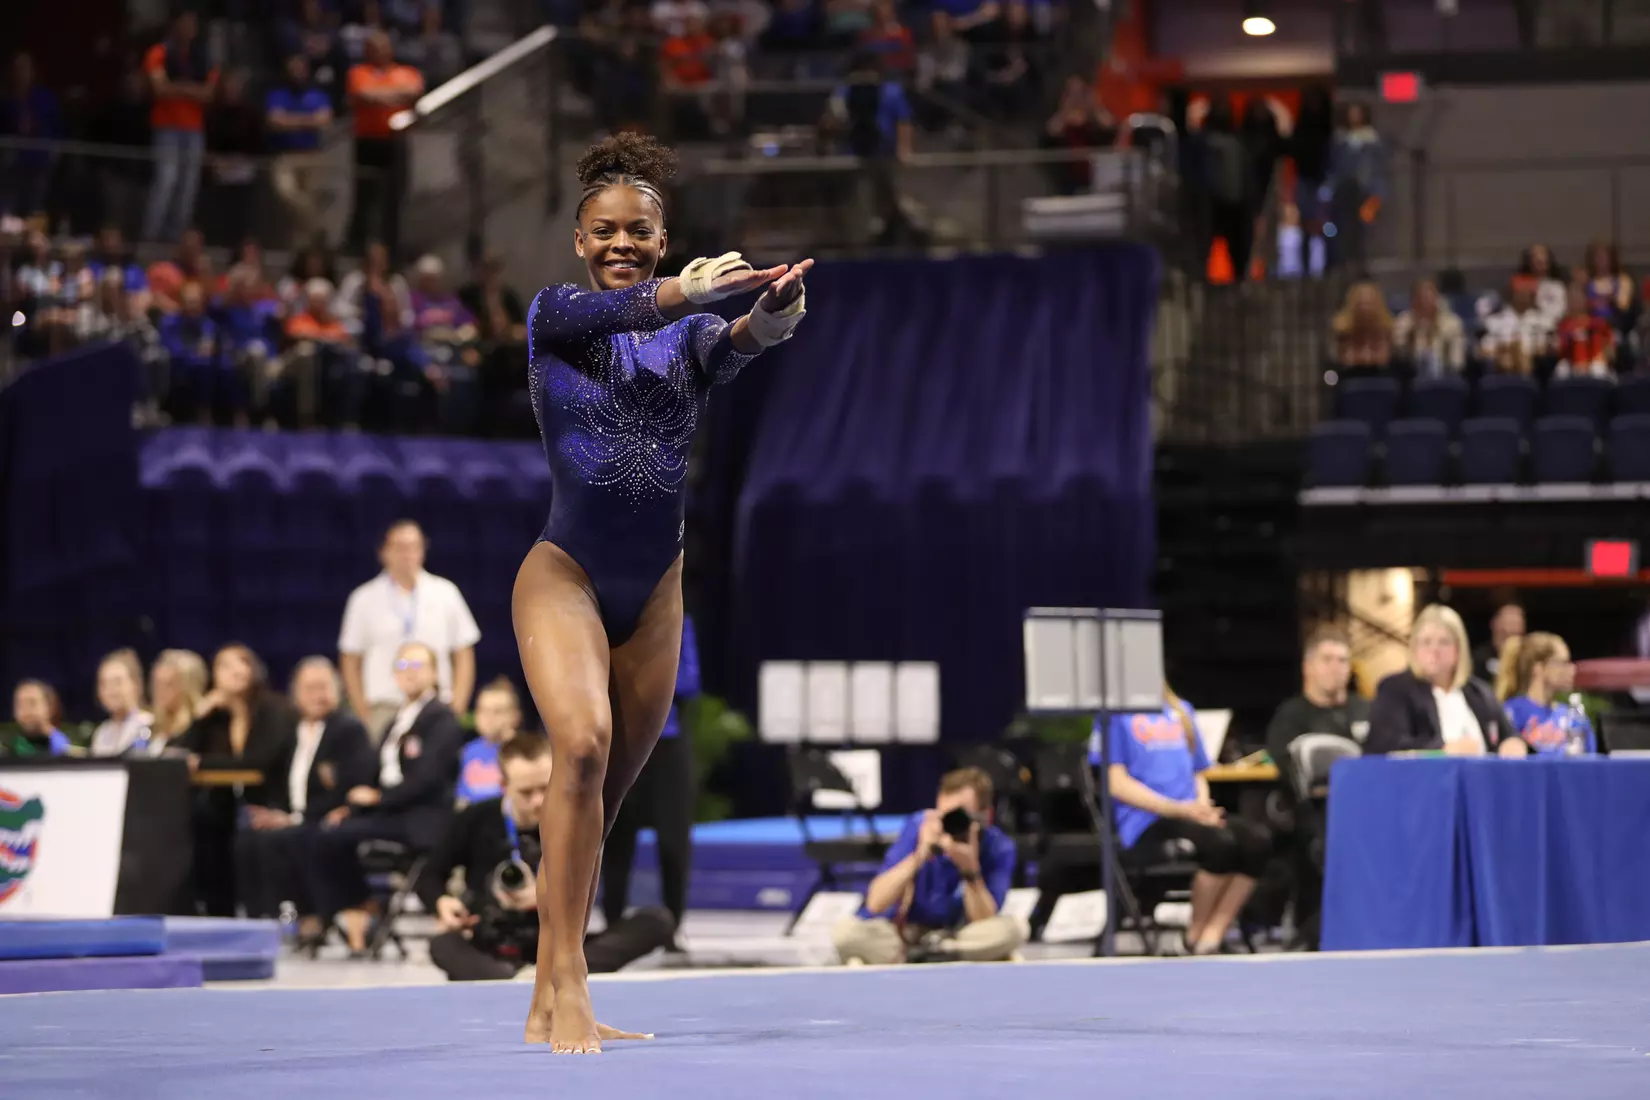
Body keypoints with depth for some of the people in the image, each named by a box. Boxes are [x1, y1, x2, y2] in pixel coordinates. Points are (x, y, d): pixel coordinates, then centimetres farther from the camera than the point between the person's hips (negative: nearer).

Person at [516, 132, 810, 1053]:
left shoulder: (692, 331, 2)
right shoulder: (555, 314, -2)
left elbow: (725, 348, -22)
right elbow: (594, 314, -26)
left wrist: (765, 325, -47)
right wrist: (682, 293, -46)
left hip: (655, 592, 4)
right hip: (565, 577, -4)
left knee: (608, 800, 8)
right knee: (584, 745, -26)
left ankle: (555, 1003, 20)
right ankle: (564, 986, -27)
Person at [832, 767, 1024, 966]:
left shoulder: (998, 849, -15)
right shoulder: (919, 827, -15)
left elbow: (984, 924, -22)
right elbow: (875, 904, -20)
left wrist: (970, 869, -36)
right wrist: (919, 856, -33)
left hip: (960, 939, 1)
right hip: (906, 933, -1)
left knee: (1010, 930, -32)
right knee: (845, 931, -28)